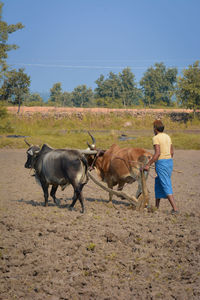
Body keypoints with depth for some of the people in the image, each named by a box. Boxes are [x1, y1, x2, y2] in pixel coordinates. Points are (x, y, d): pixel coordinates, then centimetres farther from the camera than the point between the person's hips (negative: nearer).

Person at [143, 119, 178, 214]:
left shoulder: (156, 138, -11)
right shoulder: (167, 137, 13)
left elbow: (157, 153, -20)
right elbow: (172, 152, 17)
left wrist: (148, 165, -17)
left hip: (161, 163, -8)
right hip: (169, 161, 8)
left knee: (166, 186, -9)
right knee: (158, 182, 21)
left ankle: (175, 208, -18)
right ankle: (157, 206, 26)